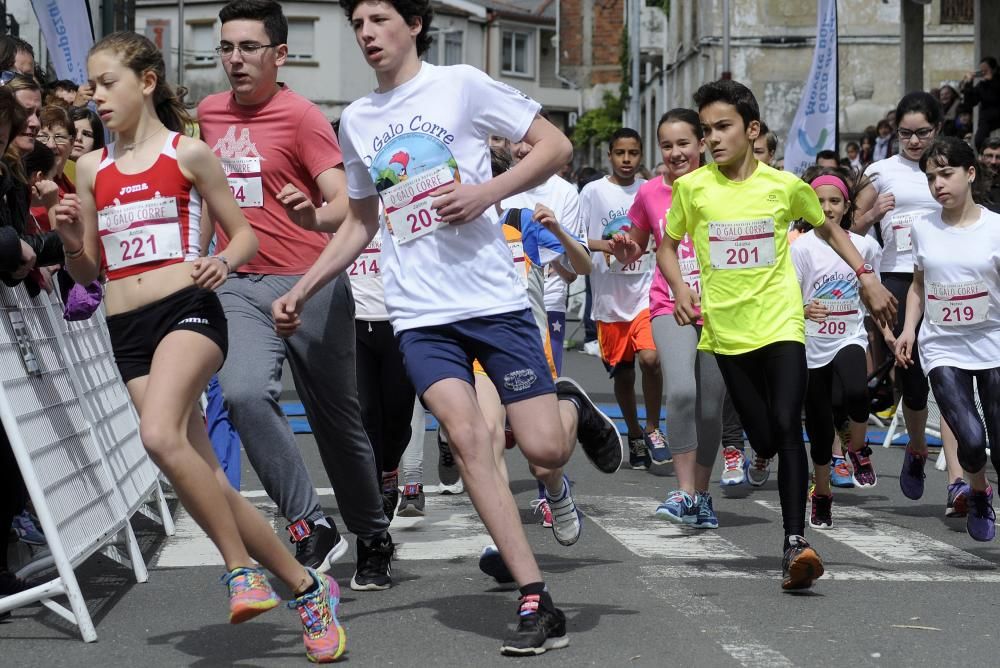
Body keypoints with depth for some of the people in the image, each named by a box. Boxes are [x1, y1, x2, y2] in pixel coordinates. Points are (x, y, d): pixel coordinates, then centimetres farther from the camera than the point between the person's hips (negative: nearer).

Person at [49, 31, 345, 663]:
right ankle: (305, 586, 13)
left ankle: (242, 567, -17)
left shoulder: (188, 153, 3)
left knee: (160, 436, -32)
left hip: (187, 309, -5)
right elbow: (88, 272, 18)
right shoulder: (92, 169, 14)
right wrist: (72, 240, -3)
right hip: (127, 330, 5)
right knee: (207, 481, 0)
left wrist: (222, 263, -14)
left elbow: (246, 235, 7)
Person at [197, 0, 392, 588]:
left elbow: (346, 205, -17)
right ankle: (312, 528, -15)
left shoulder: (302, 116, -8)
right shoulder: (209, 114, 10)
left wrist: (315, 217, -38)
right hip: (238, 285, 4)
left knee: (338, 419, 6)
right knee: (245, 394, -23)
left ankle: (374, 539, 27)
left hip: (309, 283, -4)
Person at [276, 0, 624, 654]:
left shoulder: (461, 84, 0)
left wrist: (486, 193, -15)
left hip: (494, 298, -3)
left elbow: (556, 146, -1)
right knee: (467, 437, -15)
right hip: (419, 314, 3)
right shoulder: (356, 121, 14)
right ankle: (539, 606, -10)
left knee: (544, 448, -8)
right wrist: (302, 290, 15)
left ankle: (573, 407, 31)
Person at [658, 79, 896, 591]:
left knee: (786, 426, -18)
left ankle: (795, 542, -18)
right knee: (763, 439, 3)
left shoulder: (785, 185, -2)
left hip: (781, 325, -1)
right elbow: (668, 246, 12)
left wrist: (866, 277, 7)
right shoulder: (691, 187, -1)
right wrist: (680, 288, -7)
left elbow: (827, 229, 16)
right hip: (727, 331, 1)